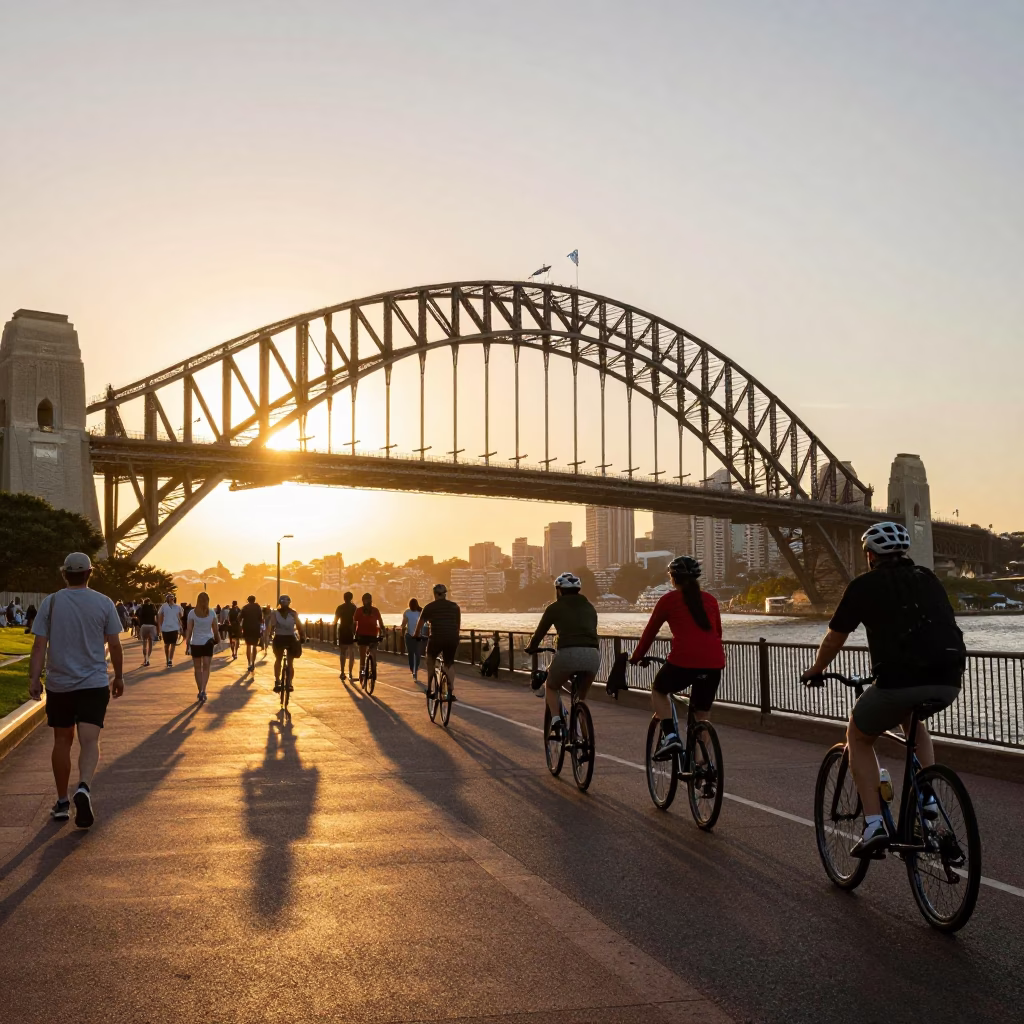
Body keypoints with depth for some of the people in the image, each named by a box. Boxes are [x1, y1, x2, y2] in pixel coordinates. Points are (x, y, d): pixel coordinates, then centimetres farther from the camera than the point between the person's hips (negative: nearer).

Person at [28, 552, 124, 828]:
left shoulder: (50, 602, -1)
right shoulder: (104, 603, -2)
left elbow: (39, 645, -6)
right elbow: (114, 644, 1)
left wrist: (34, 679, -5)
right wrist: (118, 677, 12)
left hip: (59, 684, 1)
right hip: (94, 684, -1)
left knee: (62, 741, 14)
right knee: (89, 741, -5)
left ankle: (62, 803, 21)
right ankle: (84, 788, -31)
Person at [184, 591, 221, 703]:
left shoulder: (192, 613, -6)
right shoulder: (212, 613, -3)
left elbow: (189, 629, -8)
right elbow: (216, 629, 1)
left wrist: (187, 641, 2)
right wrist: (217, 638, 17)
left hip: (195, 643, 0)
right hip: (208, 642, 0)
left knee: (198, 668, 13)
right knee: (206, 668, 3)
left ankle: (200, 691, 18)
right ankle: (203, 691, -14)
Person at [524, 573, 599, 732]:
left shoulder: (555, 608, 12)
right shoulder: (590, 608, 23)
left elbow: (539, 632, 18)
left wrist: (530, 648, 38)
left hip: (568, 654, -4)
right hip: (593, 656, 4)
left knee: (552, 687, 25)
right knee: (581, 697, 27)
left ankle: (556, 718, 3)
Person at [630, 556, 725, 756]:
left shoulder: (669, 600, 7)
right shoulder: (710, 600, 18)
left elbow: (650, 632, 14)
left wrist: (635, 658, 27)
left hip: (683, 661, -4)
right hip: (713, 663, 4)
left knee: (658, 690, 26)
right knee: (703, 716, 19)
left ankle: (669, 735, 7)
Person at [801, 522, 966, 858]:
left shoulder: (864, 586, 9)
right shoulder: (929, 580, 21)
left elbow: (833, 641, 18)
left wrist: (815, 671, 38)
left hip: (899, 681, -5)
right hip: (948, 682, 5)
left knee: (858, 737, 22)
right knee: (911, 718, 37)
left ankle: (873, 825, 9)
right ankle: (927, 796, 21)